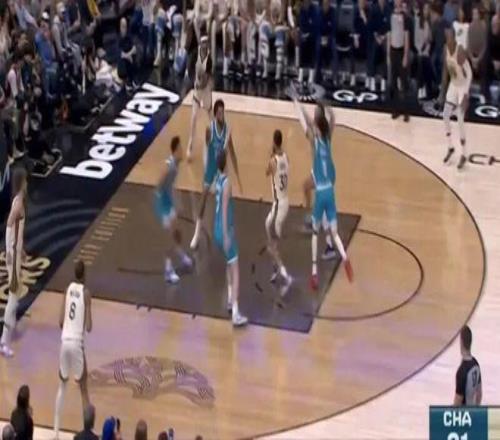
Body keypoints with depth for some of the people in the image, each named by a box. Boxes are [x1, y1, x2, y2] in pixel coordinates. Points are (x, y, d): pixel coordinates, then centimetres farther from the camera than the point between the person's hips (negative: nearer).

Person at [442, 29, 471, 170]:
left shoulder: (460, 50, -27)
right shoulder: (446, 49, -4)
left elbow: (468, 74, -27)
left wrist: (466, 94, -31)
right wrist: (443, 90, 9)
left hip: (463, 86, -7)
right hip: (453, 85, 7)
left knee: (460, 119, -11)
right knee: (445, 116, 7)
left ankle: (464, 155, -2)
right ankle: (451, 148, 24)